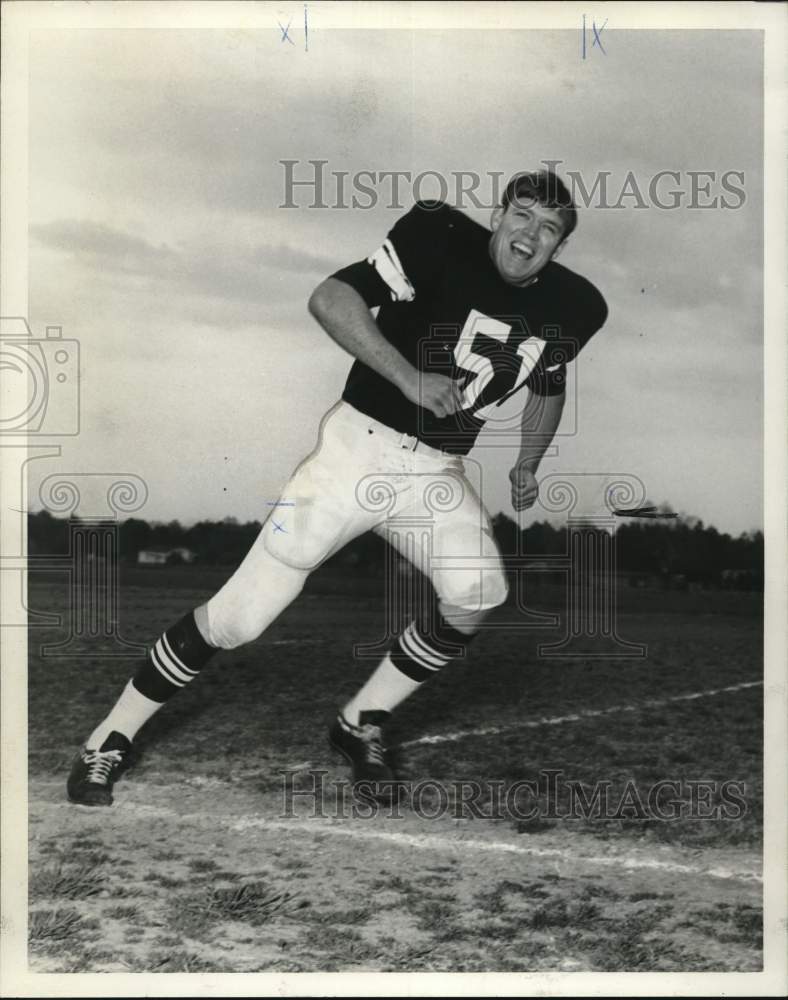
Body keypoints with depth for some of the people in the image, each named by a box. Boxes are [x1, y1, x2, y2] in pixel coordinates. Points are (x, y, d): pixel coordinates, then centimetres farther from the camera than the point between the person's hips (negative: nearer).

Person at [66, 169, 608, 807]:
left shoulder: (574, 310, 2)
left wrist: (527, 466, 16)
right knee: (241, 616, -7)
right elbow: (330, 300, -25)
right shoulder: (443, 240, -15)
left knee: (478, 594, -22)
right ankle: (112, 740, 11)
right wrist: (410, 378, -31)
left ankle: (361, 726, 1)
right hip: (360, 447, -4)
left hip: (438, 473, 5)